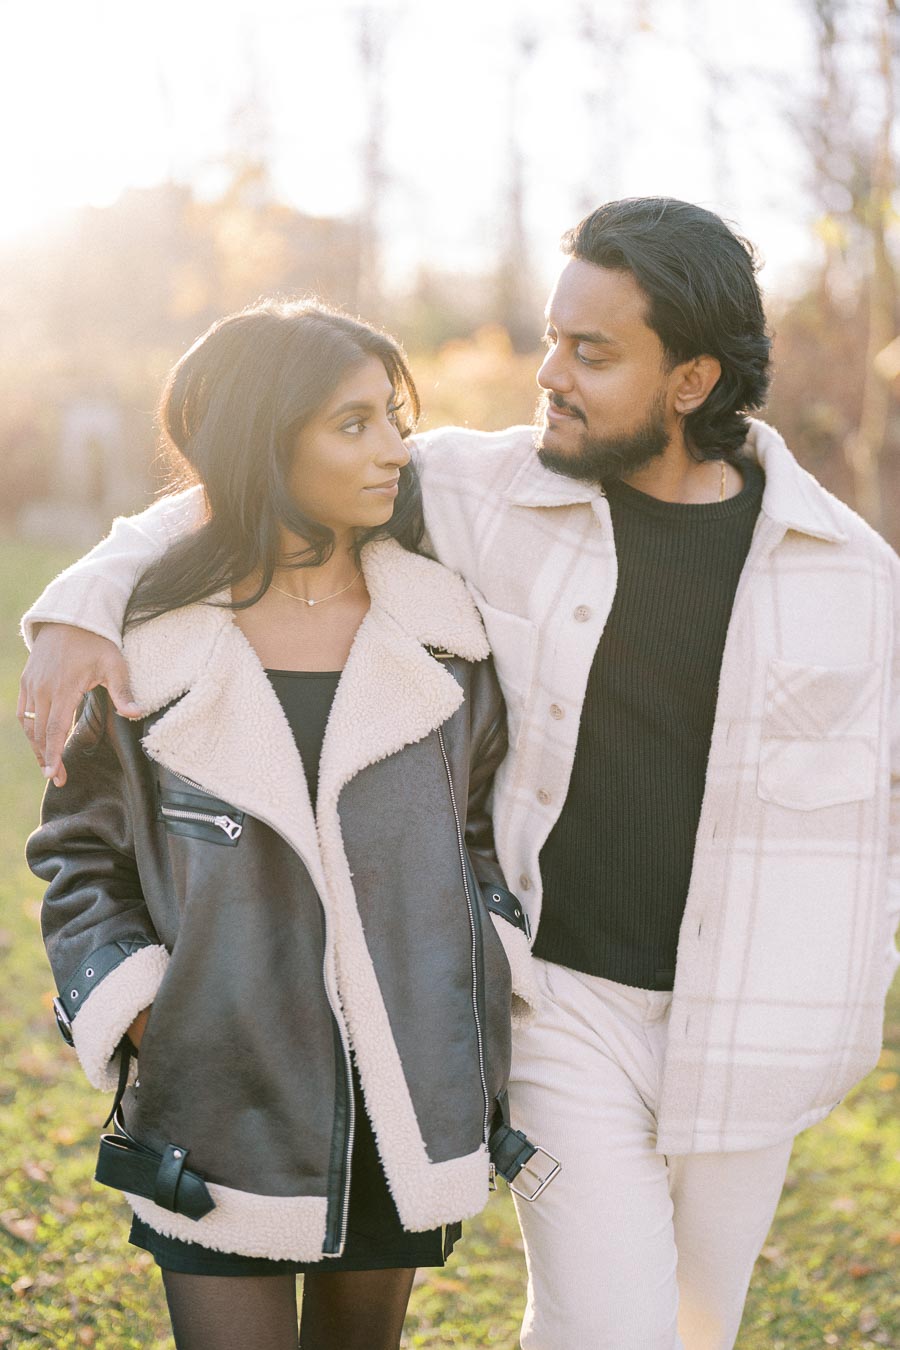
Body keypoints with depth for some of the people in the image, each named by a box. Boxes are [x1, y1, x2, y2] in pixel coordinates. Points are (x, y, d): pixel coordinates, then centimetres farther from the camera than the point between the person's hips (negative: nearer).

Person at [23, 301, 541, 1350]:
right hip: (220, 1103, -3)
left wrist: (487, 974, -1)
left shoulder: (441, 634, 0)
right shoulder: (151, 647, -7)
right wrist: (135, 1010, -8)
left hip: (404, 1102, 3)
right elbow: (80, 853, 4)